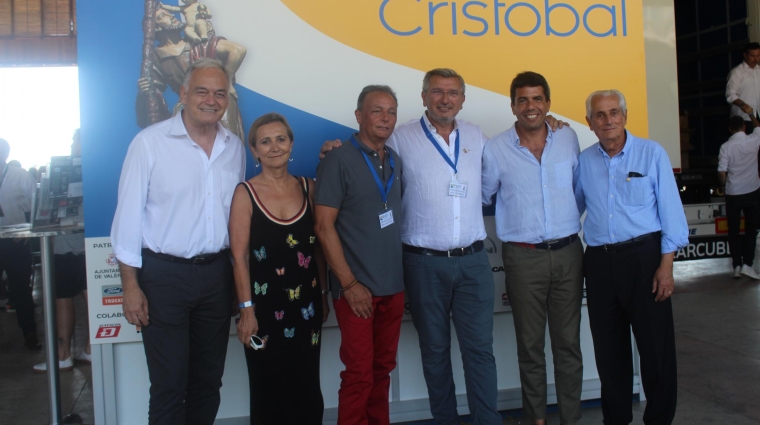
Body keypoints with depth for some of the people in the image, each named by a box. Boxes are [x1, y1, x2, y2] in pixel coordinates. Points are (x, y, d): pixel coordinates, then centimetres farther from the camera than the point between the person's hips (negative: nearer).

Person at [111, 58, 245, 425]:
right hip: (164, 275, -4)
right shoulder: (150, 142, -8)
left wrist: (240, 276, 10)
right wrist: (130, 285, -10)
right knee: (168, 385, 4)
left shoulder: (234, 147, 6)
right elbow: (129, 216, -8)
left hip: (216, 273, 5)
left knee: (208, 381, 16)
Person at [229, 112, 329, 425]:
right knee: (269, 389, 8)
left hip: (307, 303, 3)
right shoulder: (246, 193, -5)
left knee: (308, 387, 8)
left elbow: (317, 246, 9)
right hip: (265, 305, -3)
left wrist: (323, 294, 8)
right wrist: (247, 309, -11)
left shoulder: (308, 188, 5)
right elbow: (239, 257, -8)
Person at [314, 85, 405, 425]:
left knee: (383, 368, 14)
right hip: (357, 286, -5)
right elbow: (324, 226, -11)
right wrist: (349, 283, -14)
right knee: (359, 373, 0)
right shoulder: (338, 161, -8)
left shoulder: (396, 162, 10)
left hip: (394, 285, 6)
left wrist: (403, 274, 10)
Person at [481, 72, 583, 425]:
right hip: (523, 257, -2)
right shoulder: (495, 149, -3)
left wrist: (570, 223, 14)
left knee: (568, 343, 8)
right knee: (530, 346, 8)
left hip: (568, 252, 2)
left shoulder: (569, 139, 4)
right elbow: (483, 197, 9)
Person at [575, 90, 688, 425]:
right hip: (599, 261, 3)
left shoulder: (651, 153, -2)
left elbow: (670, 210, -4)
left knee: (656, 346, 2)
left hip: (643, 256, -3)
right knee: (608, 349, 11)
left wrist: (666, 265, -10)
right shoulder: (583, 161, 7)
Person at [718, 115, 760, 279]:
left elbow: (722, 173, -10)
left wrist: (724, 186, 10)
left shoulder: (726, 146, -9)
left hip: (733, 194, -1)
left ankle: (737, 266, 6)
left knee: (733, 231, 8)